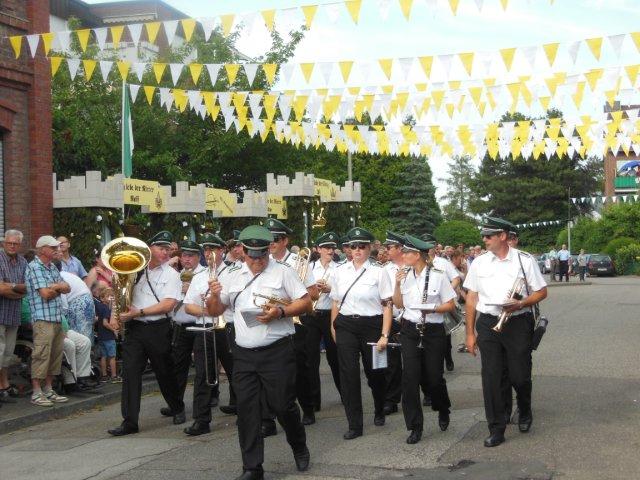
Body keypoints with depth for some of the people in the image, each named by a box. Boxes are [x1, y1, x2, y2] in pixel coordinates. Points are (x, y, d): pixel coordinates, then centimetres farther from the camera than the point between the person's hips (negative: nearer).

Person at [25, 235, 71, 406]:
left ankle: (48, 390, 18)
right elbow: (45, 293, -16)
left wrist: (53, 288, -6)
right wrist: (58, 287, 3)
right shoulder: (34, 267, -8)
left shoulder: (53, 267, 18)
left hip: (57, 318, 9)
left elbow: (67, 289, 14)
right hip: (43, 318, -8)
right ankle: (36, 393, -3)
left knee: (56, 354, 10)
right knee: (41, 355, -8)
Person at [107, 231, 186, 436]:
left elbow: (168, 305, -12)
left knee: (165, 373, 10)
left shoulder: (171, 275, -1)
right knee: (130, 373, -5)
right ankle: (129, 421, -3)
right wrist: (115, 314, 0)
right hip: (133, 328, 3)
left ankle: (178, 410, 33)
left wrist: (138, 312, -16)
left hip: (158, 329, -3)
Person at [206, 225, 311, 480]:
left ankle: (299, 447, 29)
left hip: (277, 352, -4)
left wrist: (281, 312, -17)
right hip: (243, 354, 4)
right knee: (247, 410, 2)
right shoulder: (232, 276, 13)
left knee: (282, 405, 0)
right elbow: (214, 311, 15)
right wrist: (214, 296, -7)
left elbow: (306, 302, -1)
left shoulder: (282, 272, 1)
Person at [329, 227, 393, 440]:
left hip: (371, 326, -2)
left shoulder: (379, 272, -4)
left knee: (374, 372, 12)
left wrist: (384, 335, -11)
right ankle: (354, 425, 5)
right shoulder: (340, 271, 6)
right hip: (346, 326, 2)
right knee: (349, 375, -3)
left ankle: (379, 411, 40)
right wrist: (334, 328, 14)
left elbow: (387, 305, -6)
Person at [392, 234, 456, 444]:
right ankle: (415, 427, 3)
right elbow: (399, 304, 10)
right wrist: (397, 284, -4)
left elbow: (451, 305, -4)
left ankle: (443, 411, 38)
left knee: (434, 377, 5)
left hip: (433, 331, -3)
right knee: (410, 377, -5)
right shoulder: (405, 276, 4)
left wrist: (433, 309, -20)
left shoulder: (438, 276, -8)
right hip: (410, 330, 3)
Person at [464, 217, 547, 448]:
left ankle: (525, 413, 36)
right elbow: (471, 298, 9)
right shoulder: (479, 262, 5)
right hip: (488, 323, 2)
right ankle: (496, 429, 8)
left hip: (518, 323, -2)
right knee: (491, 377, -1)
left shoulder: (524, 260, -2)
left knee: (520, 376, 5)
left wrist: (521, 304, -17)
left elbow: (541, 292, 3)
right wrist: (470, 333, 7)